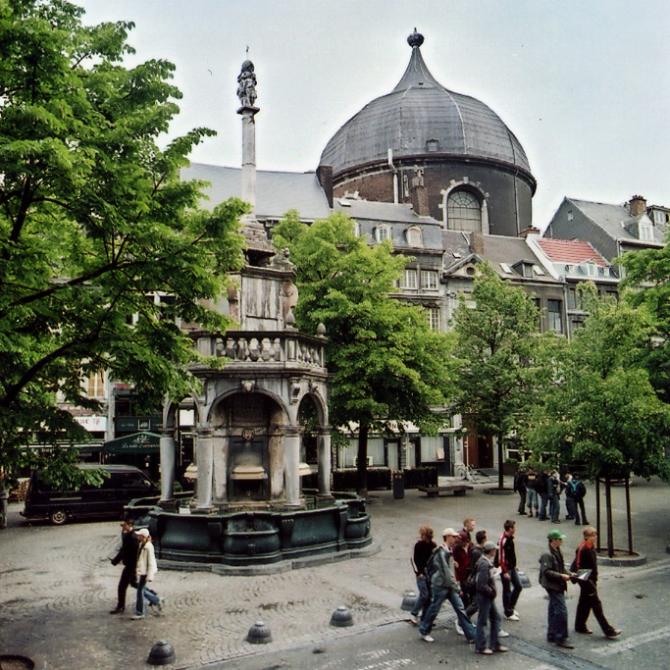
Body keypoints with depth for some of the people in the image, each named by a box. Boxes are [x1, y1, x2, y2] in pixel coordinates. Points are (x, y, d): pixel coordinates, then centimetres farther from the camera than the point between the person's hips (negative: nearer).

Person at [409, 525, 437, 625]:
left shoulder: (433, 545, 3)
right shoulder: (419, 545, -10)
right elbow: (414, 559, -7)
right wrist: (418, 572, -11)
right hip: (422, 574, -5)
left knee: (429, 595, 6)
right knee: (424, 594, -10)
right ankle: (414, 614, 6)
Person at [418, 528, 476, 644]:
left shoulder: (450, 551, 9)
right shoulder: (442, 552, -21)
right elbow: (446, 572, -23)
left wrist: (455, 584, 14)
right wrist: (456, 586, -21)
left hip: (450, 585, 8)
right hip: (440, 585, -8)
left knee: (460, 609, 5)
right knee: (434, 609, 5)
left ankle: (472, 635, 7)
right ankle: (424, 631, 23)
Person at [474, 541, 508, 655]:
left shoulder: (487, 562, 7)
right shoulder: (484, 564, -24)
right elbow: (482, 585, -26)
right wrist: (492, 592, -15)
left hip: (489, 596, 10)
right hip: (484, 596, -10)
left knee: (495, 618, 16)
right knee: (482, 621, 2)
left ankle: (494, 644, 25)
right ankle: (480, 647, 13)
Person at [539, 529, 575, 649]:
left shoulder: (558, 551, 10)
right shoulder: (547, 555, -20)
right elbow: (546, 572, -22)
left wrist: (569, 574, 5)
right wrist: (561, 576, -24)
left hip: (558, 586, 10)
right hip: (553, 586, -10)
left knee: (553, 611, 17)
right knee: (561, 611, -9)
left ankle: (552, 635, 27)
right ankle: (561, 638, -1)